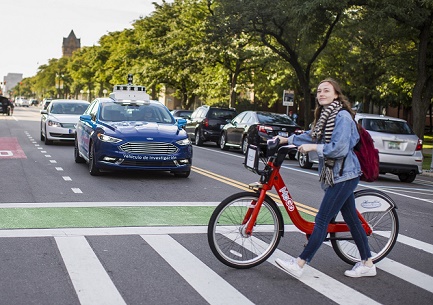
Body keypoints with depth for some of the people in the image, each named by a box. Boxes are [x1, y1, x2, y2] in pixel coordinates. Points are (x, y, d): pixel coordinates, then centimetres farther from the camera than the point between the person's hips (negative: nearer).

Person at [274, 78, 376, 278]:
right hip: (336, 175, 10)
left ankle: (299, 265, -4)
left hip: (343, 175, -10)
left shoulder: (342, 116, -16)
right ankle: (367, 264, 23)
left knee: (322, 220, -7)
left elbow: (339, 149, -23)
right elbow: (312, 136, 24)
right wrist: (287, 139, 18)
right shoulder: (324, 115, 13)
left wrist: (313, 147, -17)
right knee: (351, 219, 14)